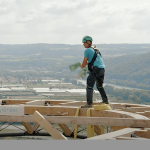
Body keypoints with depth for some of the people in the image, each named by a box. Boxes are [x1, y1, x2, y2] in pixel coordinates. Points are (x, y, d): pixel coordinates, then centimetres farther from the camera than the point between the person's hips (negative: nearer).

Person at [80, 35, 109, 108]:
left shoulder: (87, 50, -3)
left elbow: (85, 62, -3)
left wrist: (82, 66, 16)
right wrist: (87, 63, 24)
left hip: (95, 69, -8)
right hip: (102, 68, 8)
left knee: (89, 86, -8)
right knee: (99, 86, 25)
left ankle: (89, 103, -16)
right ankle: (105, 100, 28)